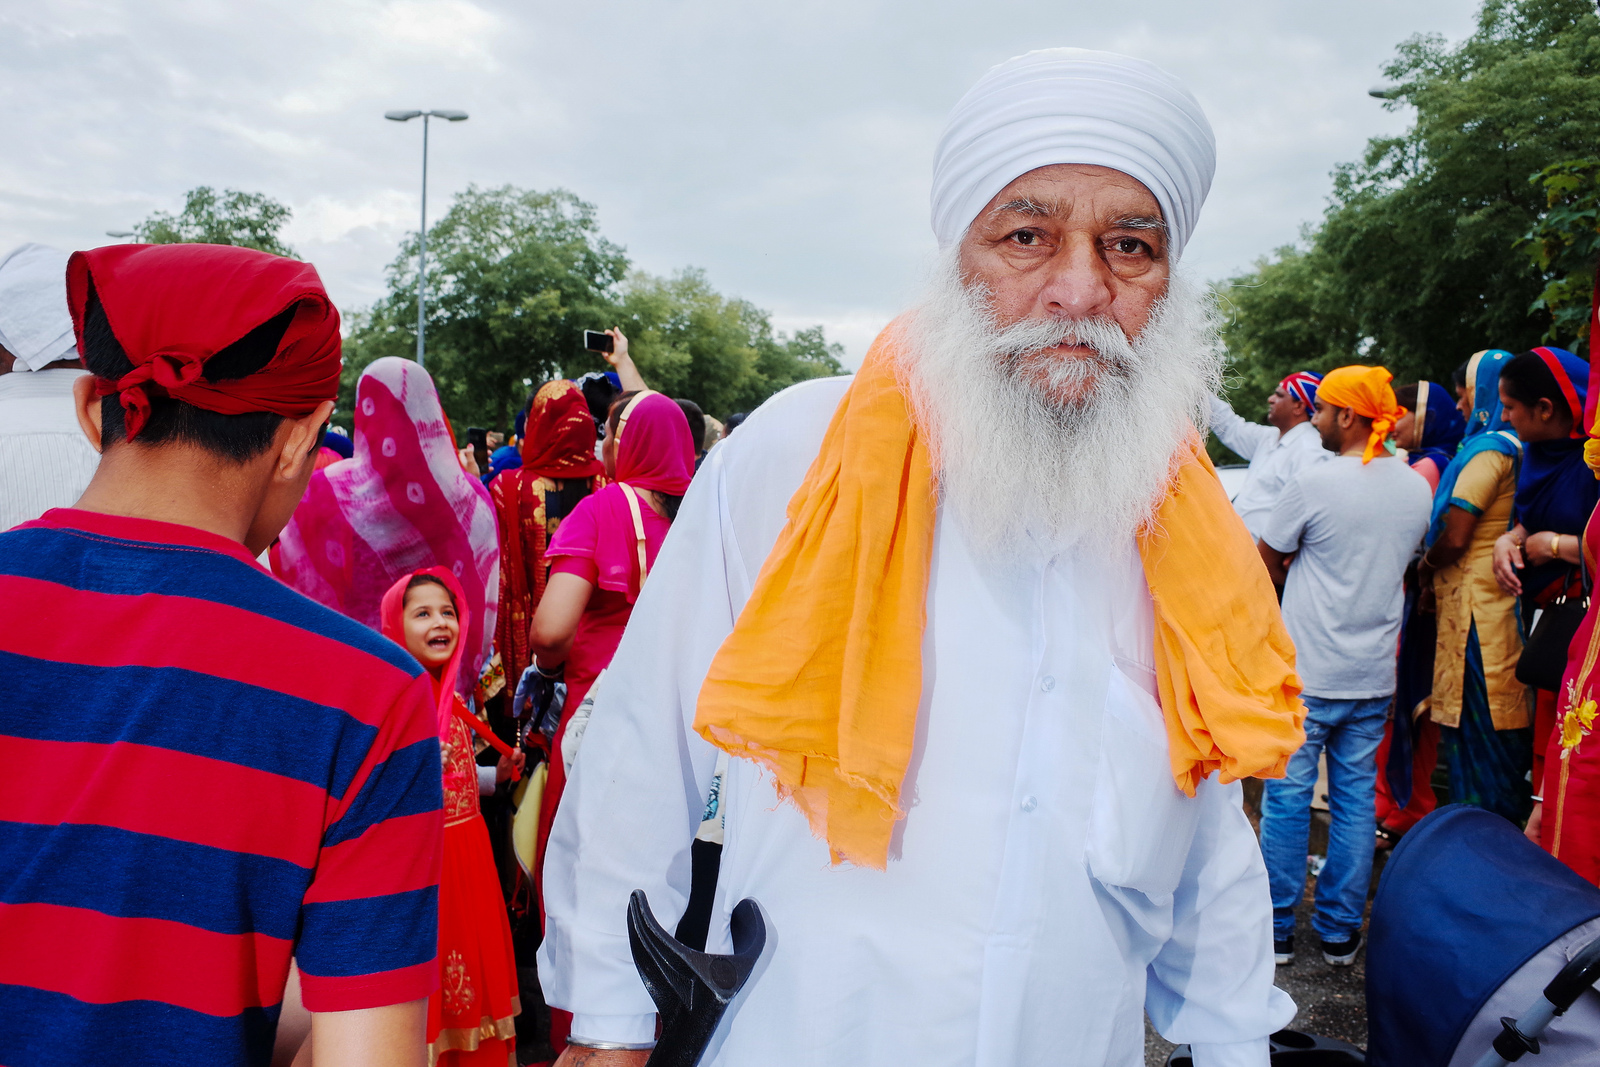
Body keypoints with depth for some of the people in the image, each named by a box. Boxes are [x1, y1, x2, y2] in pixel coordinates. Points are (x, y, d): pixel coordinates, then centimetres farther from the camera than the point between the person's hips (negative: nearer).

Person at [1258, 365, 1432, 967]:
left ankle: (1277, 929, 15)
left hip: (1306, 673, -5)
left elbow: (1267, 566, -3)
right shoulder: (1417, 489, 4)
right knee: (1357, 796, 12)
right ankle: (1340, 932, 21)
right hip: (1375, 675, 5)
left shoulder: (1314, 484, -14)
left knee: (1287, 795, 5)